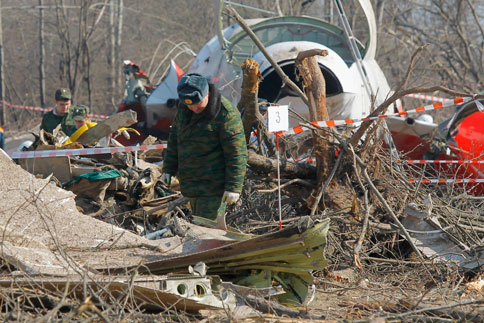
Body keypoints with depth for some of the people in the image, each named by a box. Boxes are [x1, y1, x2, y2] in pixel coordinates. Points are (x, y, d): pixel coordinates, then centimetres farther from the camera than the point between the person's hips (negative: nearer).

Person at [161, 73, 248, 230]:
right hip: (191, 180, 8)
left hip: (213, 183, -8)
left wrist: (233, 186, -19)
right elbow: (175, 136, 16)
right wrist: (168, 168, 16)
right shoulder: (183, 107, 1)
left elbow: (236, 153, -18)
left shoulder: (226, 114, -22)